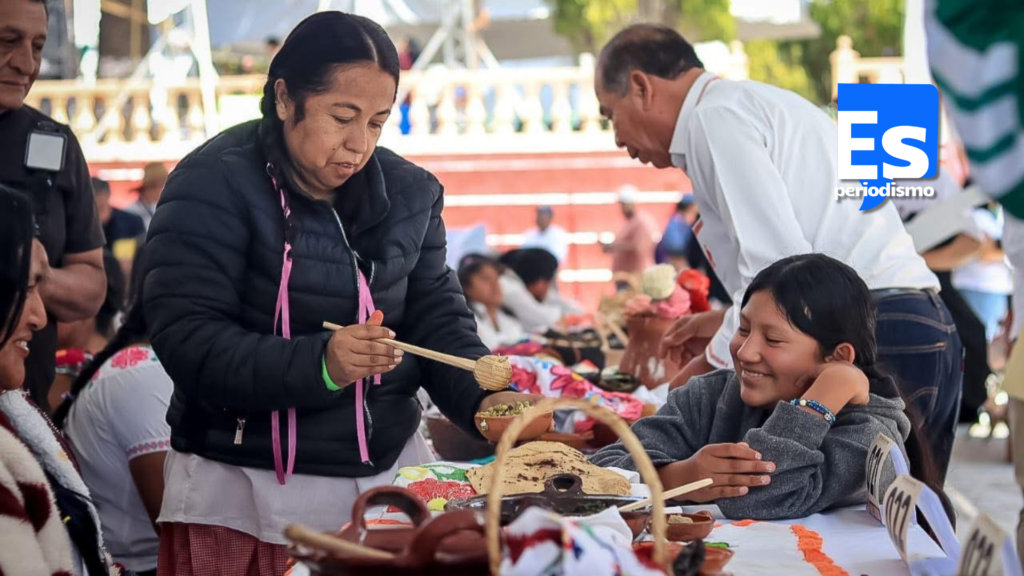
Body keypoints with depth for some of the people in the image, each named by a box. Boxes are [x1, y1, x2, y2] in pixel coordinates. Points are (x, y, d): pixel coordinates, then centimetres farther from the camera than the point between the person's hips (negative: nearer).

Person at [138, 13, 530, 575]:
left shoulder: (409, 191, 6)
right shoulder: (213, 187, -13)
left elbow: (437, 316, 7)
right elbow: (186, 339, -20)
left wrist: (484, 397, -13)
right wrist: (319, 365, -33)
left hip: (390, 471, 5)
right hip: (247, 493, -5)